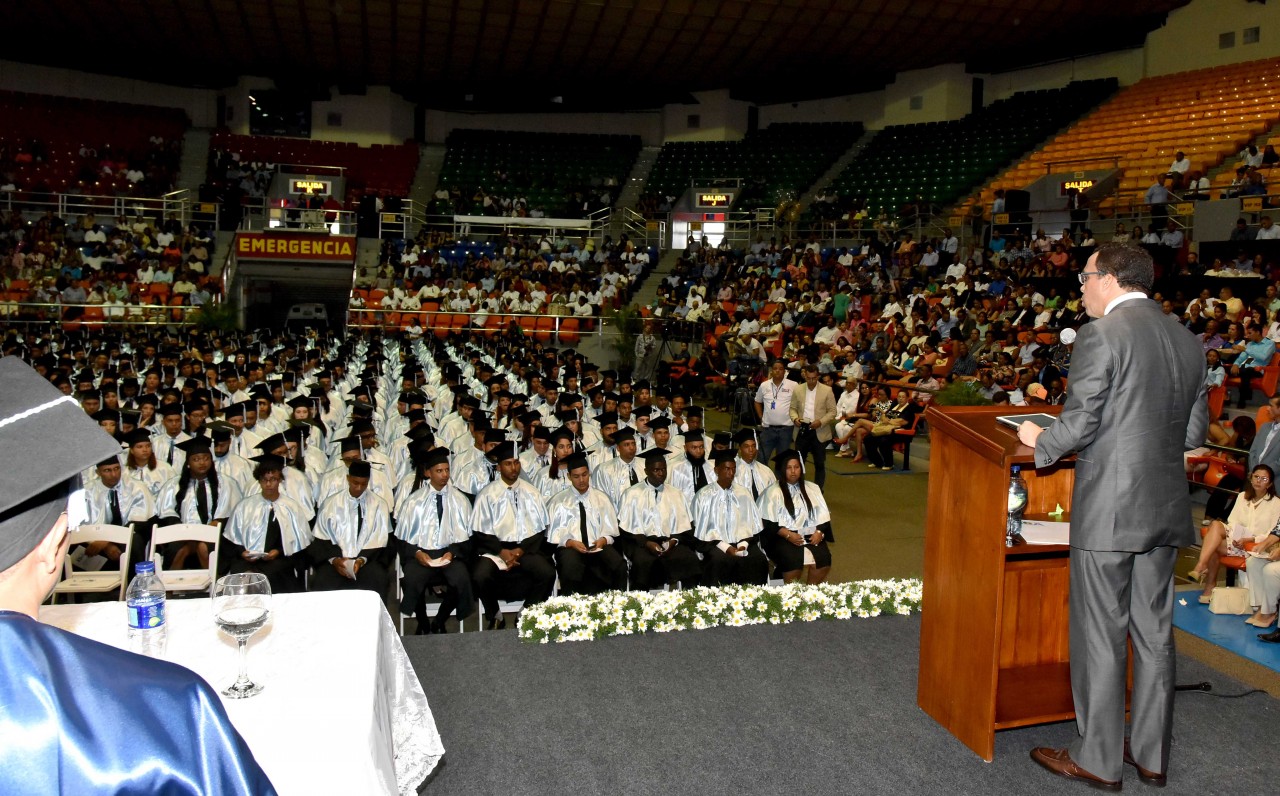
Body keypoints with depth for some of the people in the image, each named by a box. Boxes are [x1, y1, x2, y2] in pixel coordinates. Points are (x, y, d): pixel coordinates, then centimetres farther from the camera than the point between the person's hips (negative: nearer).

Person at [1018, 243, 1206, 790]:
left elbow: (1079, 424, -17)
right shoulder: (1187, 339, 10)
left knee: (1100, 634, 3)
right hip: (1165, 508, 7)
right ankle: (1151, 754, 27)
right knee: (1154, 632, 15)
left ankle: (1098, 760, 14)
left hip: (1108, 508, -7)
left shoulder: (1100, 335, -13)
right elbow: (1194, 432, 13)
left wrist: (1040, 441, 2)